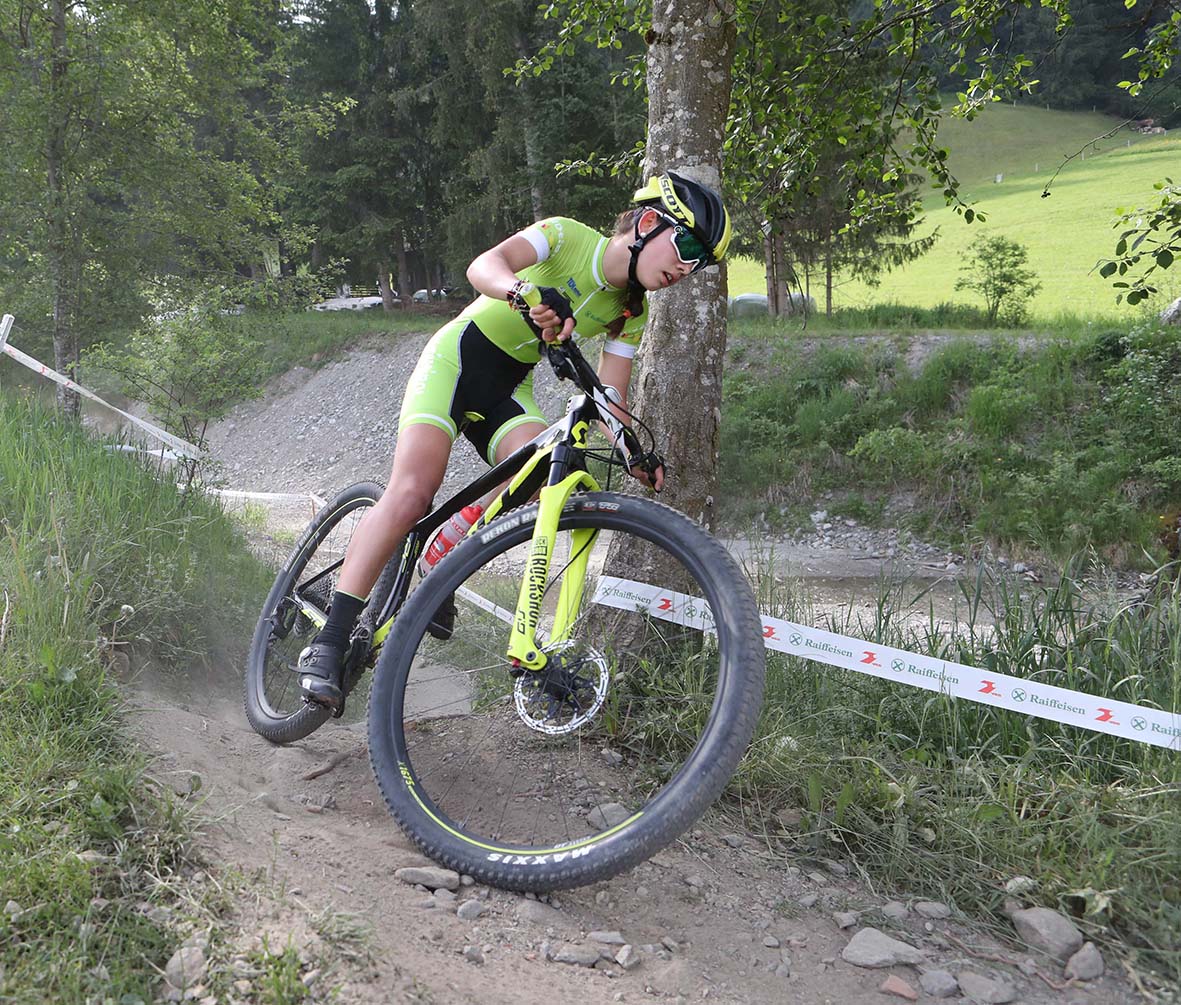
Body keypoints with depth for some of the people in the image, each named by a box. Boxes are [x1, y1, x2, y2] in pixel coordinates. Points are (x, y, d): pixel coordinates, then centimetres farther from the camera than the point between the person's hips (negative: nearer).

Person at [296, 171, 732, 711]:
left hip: (509, 391, 6)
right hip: (456, 360, -6)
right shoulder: (567, 235, -15)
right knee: (412, 490, -24)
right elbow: (483, 266, -33)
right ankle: (329, 640, -19)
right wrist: (527, 295, -55)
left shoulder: (630, 310, 2)